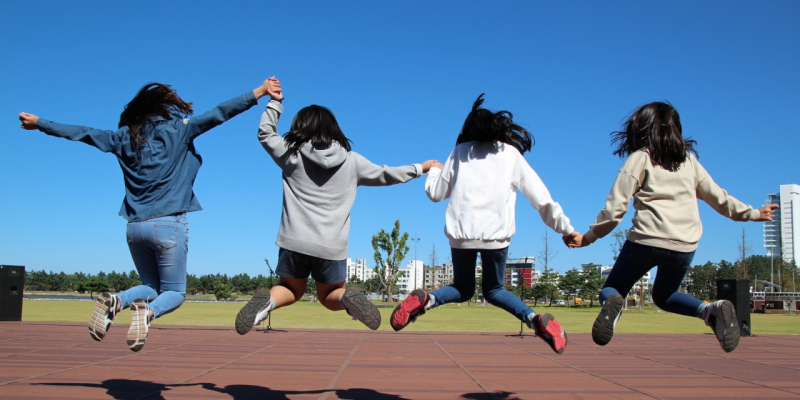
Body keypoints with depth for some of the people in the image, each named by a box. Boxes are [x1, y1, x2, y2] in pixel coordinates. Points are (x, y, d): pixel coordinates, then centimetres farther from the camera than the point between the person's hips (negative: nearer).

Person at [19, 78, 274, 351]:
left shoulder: (124, 138, 10)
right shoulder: (176, 131, -1)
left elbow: (82, 133, 18)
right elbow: (218, 114, -5)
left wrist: (39, 123, 33)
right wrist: (258, 93, -4)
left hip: (135, 226, 5)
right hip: (169, 224, -4)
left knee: (151, 286, 20)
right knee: (175, 292, 7)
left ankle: (115, 302, -11)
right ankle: (148, 312, -26)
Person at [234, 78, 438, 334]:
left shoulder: (291, 155, 3)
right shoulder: (351, 161, 6)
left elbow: (265, 133, 19)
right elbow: (385, 175, 17)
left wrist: (275, 102, 28)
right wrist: (420, 168, 31)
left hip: (295, 241, 0)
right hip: (333, 246, 0)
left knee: (291, 290, 22)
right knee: (329, 296, 20)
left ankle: (267, 301, -11)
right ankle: (348, 298, -15)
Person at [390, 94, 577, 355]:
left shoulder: (461, 152, 13)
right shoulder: (512, 155, 13)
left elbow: (436, 193, 15)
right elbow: (543, 199, 9)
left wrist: (434, 170, 36)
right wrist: (566, 229, 15)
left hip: (461, 233, 0)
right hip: (497, 235, 0)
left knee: (463, 289, 19)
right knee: (493, 290, 19)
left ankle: (424, 300, -12)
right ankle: (536, 320, -6)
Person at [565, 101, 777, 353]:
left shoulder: (640, 158, 3)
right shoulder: (689, 160, 15)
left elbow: (615, 208, -4)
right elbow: (717, 197, 24)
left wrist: (588, 237, 6)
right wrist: (752, 213, 40)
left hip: (647, 240, -4)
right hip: (685, 246, 4)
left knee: (611, 290, 10)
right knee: (663, 295, 27)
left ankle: (612, 303, -27)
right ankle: (712, 311, -1)